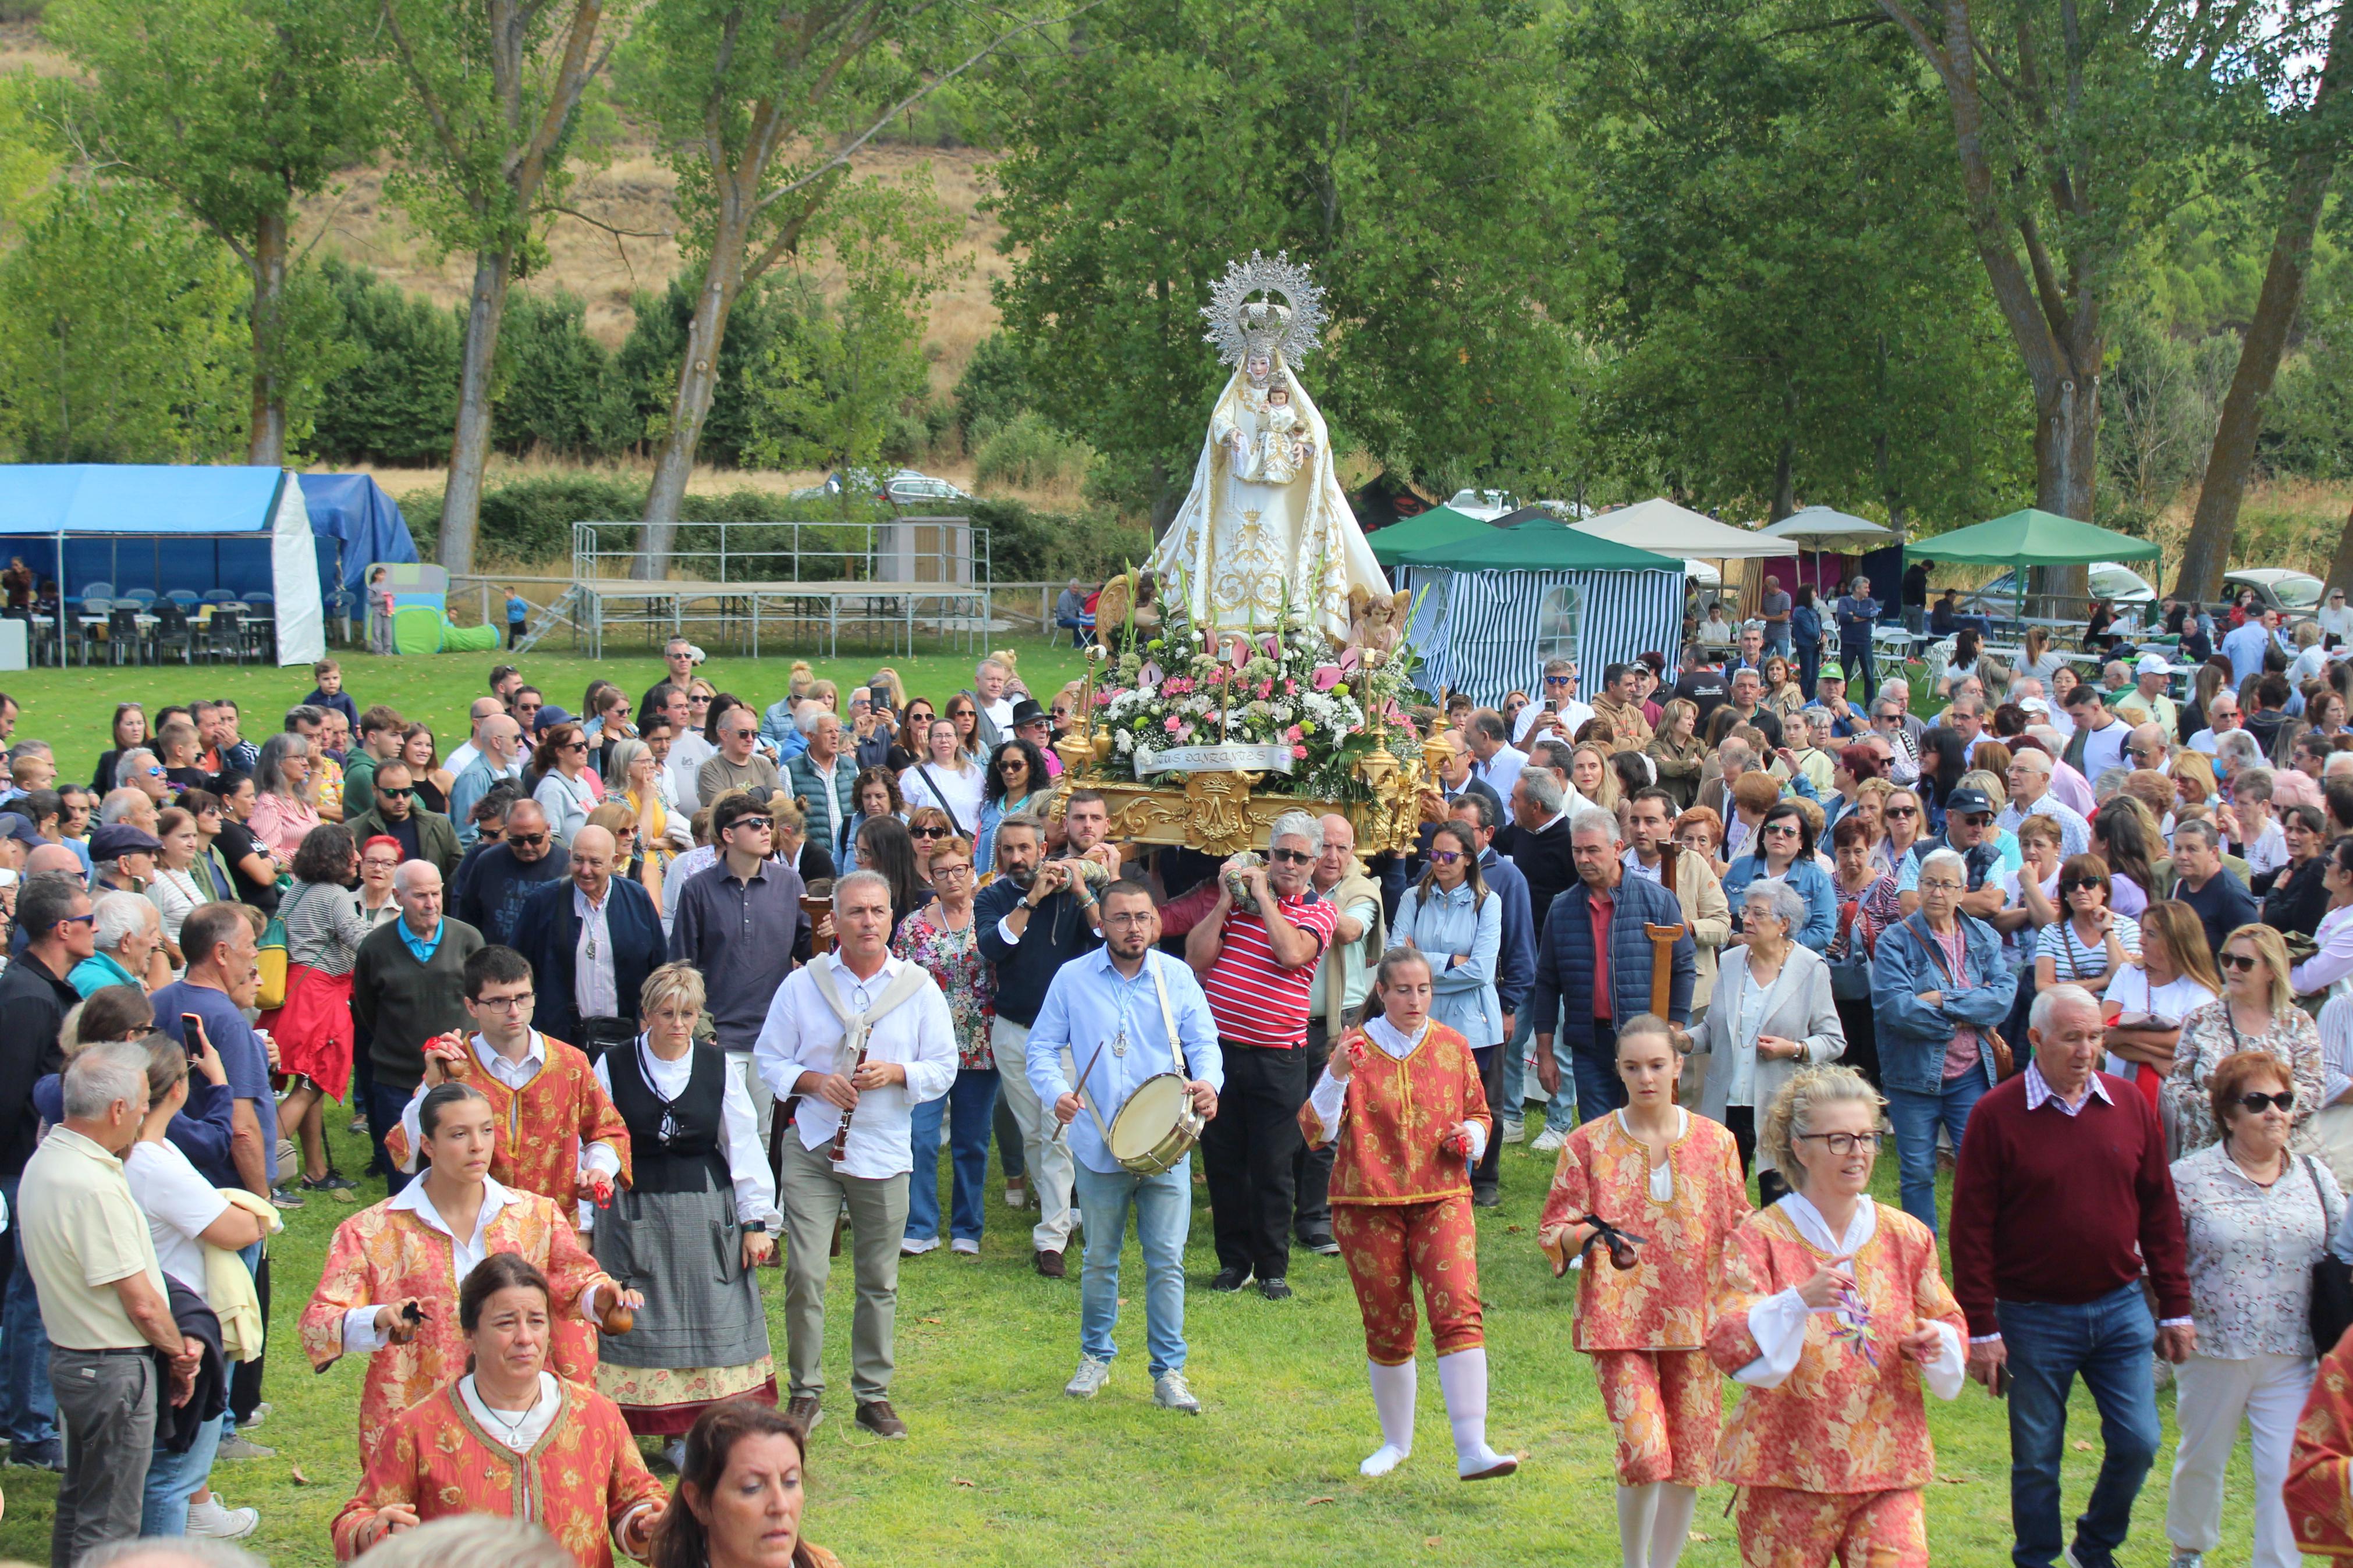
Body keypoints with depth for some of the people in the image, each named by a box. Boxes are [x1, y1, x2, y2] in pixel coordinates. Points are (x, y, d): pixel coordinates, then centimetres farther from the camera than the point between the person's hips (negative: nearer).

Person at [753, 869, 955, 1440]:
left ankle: (873, 1394, 18)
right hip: (813, 1145, -1)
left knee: (879, 1281, 7)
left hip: (884, 1152, 1)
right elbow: (770, 1059, 6)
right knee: (805, 1274, -8)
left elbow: (944, 1067, 6)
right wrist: (813, 1081, -12)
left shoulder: (919, 988, 4)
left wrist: (897, 1073, -13)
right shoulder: (802, 984, 3)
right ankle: (806, 1391, 5)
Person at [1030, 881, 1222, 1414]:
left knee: (1166, 1260, -2)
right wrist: (1056, 1093, -18)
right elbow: (1042, 1047, 2)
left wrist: (1207, 1082, -19)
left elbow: (1204, 1042, 4)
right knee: (1099, 1259, 12)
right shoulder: (1073, 979, 2)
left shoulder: (1177, 978, 4)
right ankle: (1096, 1357, 29)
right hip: (1099, 1145, 0)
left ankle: (1168, 1370, 6)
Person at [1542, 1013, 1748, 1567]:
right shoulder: (1589, 1144, 1)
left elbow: (1741, 1231, 13)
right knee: (1644, 1453, -15)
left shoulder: (1714, 1142, 7)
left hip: (1695, 1319, 3)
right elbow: (1552, 1231, 2)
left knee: (1691, 1459, 3)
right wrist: (1586, 1236, -20)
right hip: (1620, 1321, -3)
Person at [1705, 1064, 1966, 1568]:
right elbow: (1726, 1346, -15)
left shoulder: (1907, 1237, 8)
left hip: (1887, 1471, 3)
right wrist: (1799, 1301, -31)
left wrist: (1936, 1342, -6)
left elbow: (1947, 1322, 18)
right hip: (1787, 1471, -3)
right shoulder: (1760, 1237, -3)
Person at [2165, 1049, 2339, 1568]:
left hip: (2293, 1357, 2)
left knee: (2288, 1474, -4)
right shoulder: (2190, 1177, -6)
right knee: (2202, 1460, 17)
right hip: (2212, 1352, -2)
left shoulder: (2314, 1177, 5)